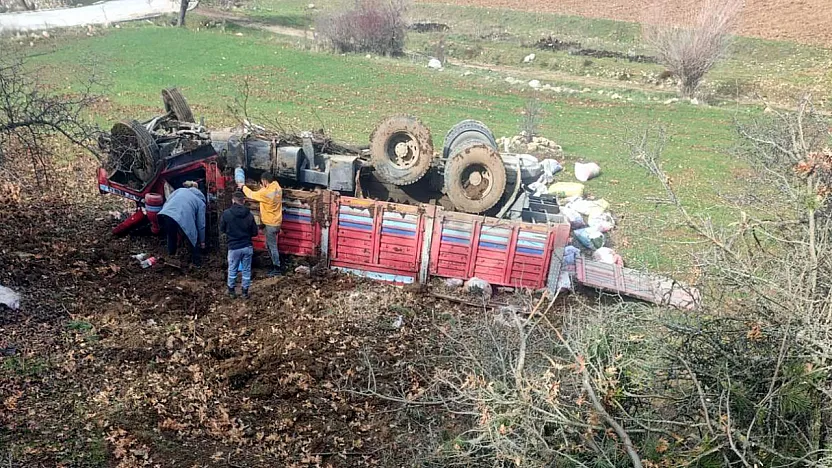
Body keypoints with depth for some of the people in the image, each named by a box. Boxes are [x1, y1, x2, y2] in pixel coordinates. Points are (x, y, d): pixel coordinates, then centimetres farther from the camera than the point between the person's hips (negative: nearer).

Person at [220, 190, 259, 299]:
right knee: (246, 270, 13)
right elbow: (255, 232, -1)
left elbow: (222, 229, 1)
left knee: (232, 270, 16)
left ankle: (231, 290, 27)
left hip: (234, 247, -1)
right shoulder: (249, 214, -8)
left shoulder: (226, 213, -12)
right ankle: (245, 291, 21)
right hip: (247, 247, 1)